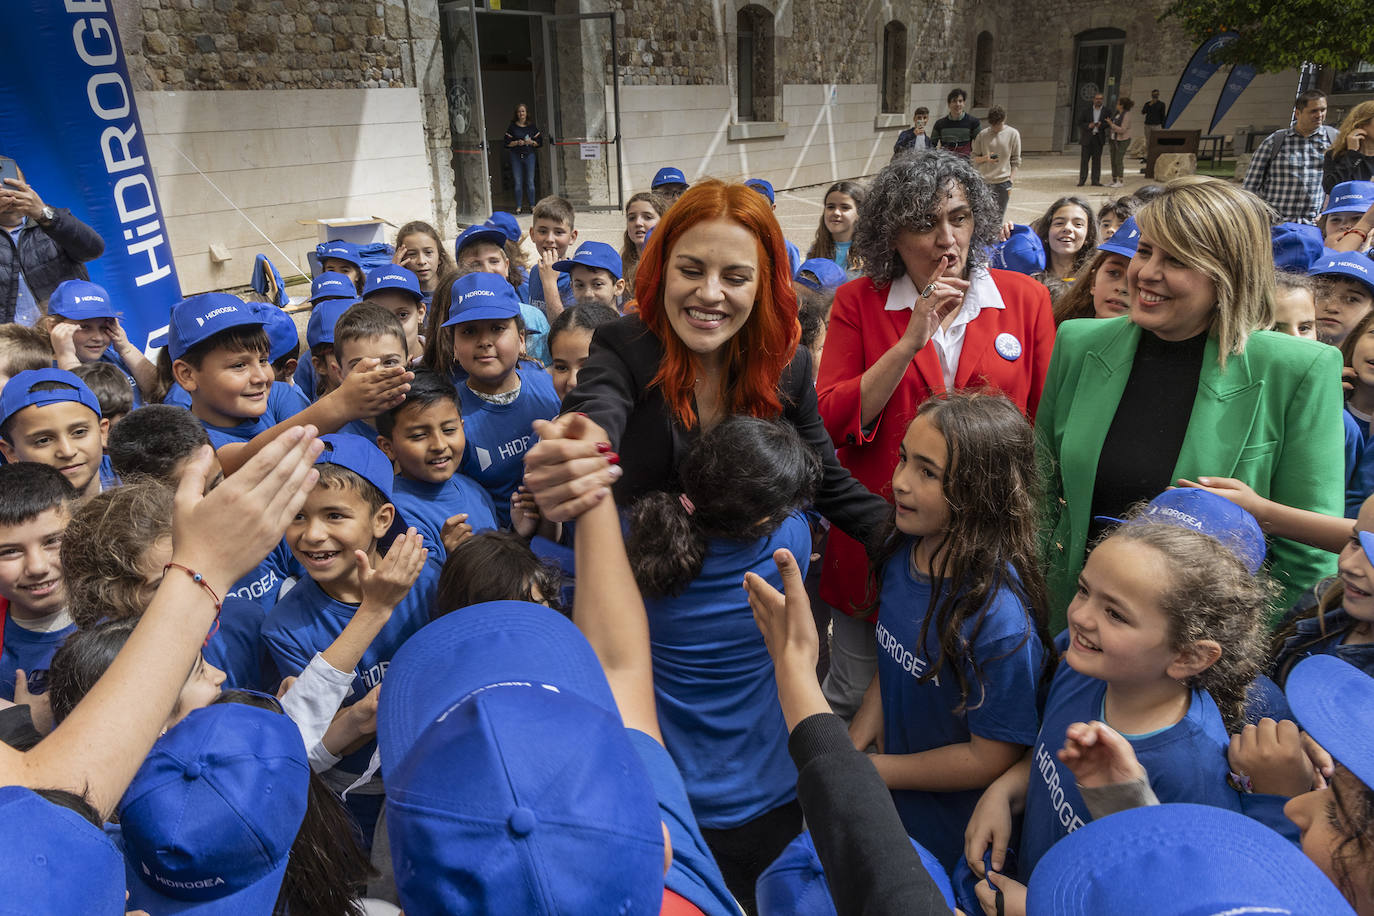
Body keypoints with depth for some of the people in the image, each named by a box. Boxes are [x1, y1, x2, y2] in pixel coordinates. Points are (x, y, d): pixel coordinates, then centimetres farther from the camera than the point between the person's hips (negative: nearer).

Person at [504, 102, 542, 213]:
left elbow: (539, 142, 7)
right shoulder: (512, 127, 3)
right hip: (516, 156, 0)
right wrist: (517, 142, -15)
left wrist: (531, 142, -11)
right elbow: (507, 143, 1)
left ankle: (532, 205, 6)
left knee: (530, 182, -1)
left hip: (529, 155, 0)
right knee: (518, 182, 0)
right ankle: (519, 206, 5)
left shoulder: (532, 126, 6)